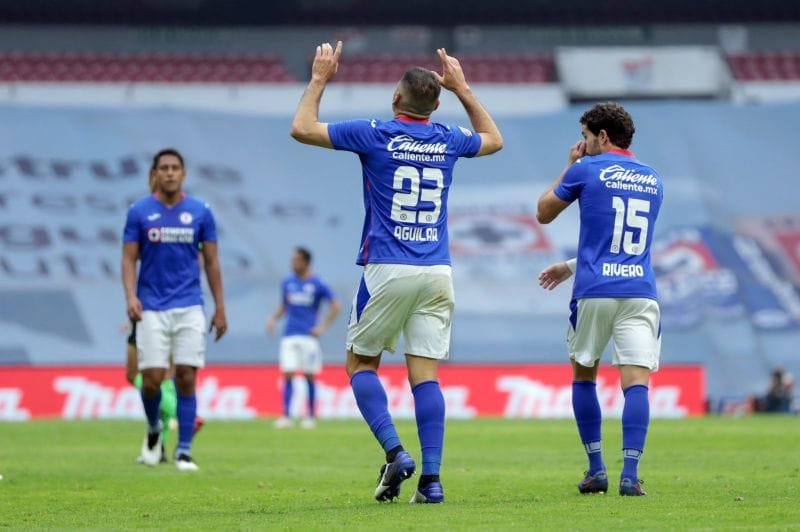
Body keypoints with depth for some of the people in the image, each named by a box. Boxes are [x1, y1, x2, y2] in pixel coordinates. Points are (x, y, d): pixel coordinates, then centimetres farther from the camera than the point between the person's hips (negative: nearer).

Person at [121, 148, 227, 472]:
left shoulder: (200, 212, 5)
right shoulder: (139, 212, 2)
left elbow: (211, 262, 9)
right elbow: (129, 259, 2)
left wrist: (220, 308, 6)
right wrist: (131, 296, -14)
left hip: (189, 308, 1)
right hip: (152, 308, -1)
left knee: (186, 378, -6)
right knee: (152, 378, -6)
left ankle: (184, 451, 0)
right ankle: (153, 430, 24)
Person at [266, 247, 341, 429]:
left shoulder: (317, 284, -3)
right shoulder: (288, 283, 10)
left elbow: (335, 306, 0)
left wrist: (323, 327, -6)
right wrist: (273, 318, 3)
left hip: (308, 336, -3)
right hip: (289, 336, 3)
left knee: (310, 376, 2)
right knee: (287, 375, -6)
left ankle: (311, 416, 12)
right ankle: (286, 416, -8)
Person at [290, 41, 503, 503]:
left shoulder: (375, 134, -5)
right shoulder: (447, 140, 7)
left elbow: (302, 128, 2)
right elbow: (493, 139, 31)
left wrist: (319, 80, 14)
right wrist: (464, 89, 34)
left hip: (387, 271, -3)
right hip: (437, 273, 3)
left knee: (361, 363, 10)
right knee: (425, 374, 2)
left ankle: (395, 452, -9)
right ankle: (431, 478, -7)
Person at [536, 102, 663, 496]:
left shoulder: (586, 170, 0)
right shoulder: (652, 180, 17)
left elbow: (543, 213, 14)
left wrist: (570, 166, 23)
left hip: (594, 292, -2)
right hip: (640, 293, 3)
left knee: (583, 376, 14)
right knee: (636, 382, -5)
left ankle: (596, 470, 13)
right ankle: (630, 474, -17)